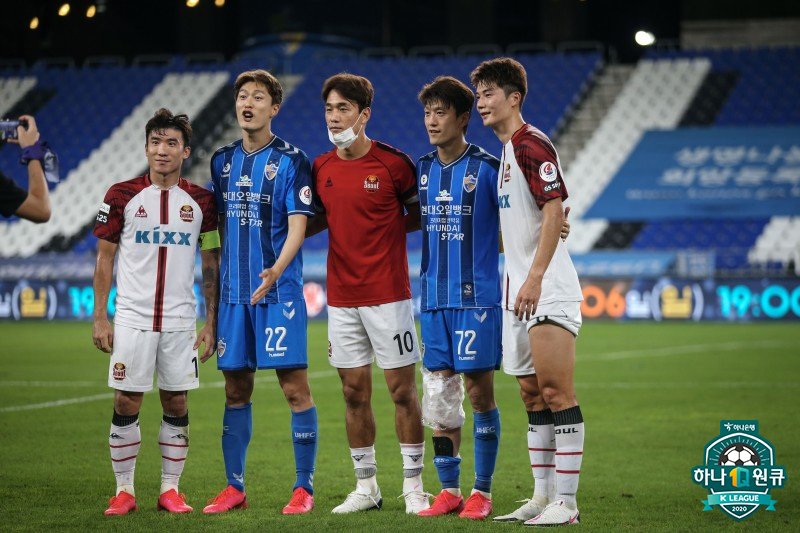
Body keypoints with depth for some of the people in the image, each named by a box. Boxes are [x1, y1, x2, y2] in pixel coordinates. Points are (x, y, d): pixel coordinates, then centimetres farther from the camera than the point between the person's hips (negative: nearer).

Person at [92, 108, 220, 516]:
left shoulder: (201, 202, 4)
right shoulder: (122, 196, 0)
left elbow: (211, 265, 9)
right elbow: (104, 259, 4)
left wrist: (211, 323, 4)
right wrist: (100, 318, -2)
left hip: (181, 320, 1)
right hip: (131, 318, -1)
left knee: (176, 404, 3)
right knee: (126, 403, -1)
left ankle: (170, 489, 12)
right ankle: (124, 491, 7)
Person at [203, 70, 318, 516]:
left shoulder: (291, 161, -5)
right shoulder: (223, 161, 12)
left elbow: (298, 226, -12)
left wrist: (276, 270, -28)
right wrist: (213, 288, 17)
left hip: (280, 291, -5)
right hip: (235, 293, 5)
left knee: (295, 386, -5)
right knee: (236, 389, 8)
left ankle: (304, 487, 1)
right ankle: (235, 487, 14)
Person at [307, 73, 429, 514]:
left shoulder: (393, 163, -7)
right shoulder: (320, 168, 6)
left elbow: (420, 213, 4)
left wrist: (389, 228, -9)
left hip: (387, 293, -4)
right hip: (341, 295, 4)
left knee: (402, 390, 0)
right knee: (354, 392, 8)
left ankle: (413, 486, 8)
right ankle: (365, 487, 16)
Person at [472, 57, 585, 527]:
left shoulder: (532, 144, -11)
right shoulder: (508, 151, 18)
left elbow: (554, 213, -19)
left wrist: (535, 277, -24)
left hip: (549, 291, -10)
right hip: (520, 292, 10)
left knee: (557, 391, -10)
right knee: (533, 395, 10)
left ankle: (566, 502, -11)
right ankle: (543, 496, 14)